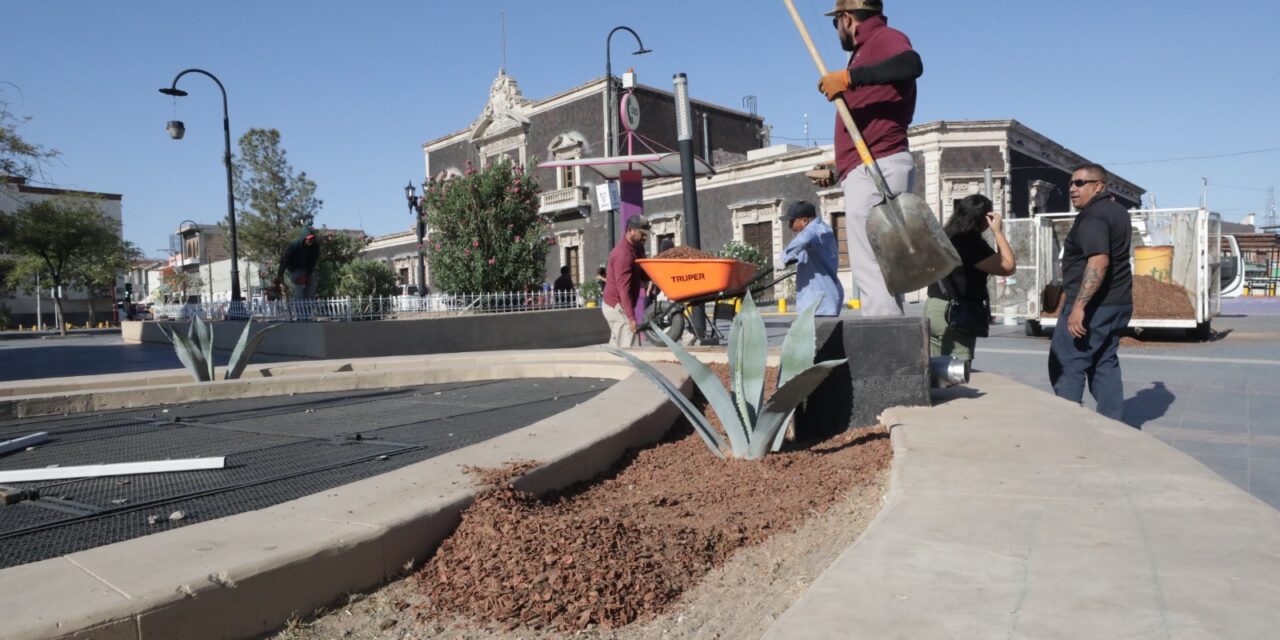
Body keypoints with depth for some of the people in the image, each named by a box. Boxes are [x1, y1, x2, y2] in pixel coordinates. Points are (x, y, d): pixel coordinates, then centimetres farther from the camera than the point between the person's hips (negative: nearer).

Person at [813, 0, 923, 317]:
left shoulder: (884, 37, 0)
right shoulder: (868, 49, 28)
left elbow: (912, 64, -25)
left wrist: (849, 76, -26)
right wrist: (839, 172, 30)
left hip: (877, 171, -10)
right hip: (869, 172, 10)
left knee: (870, 268, -16)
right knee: (877, 268, 9)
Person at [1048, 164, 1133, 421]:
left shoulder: (1092, 216, -16)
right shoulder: (1118, 211, 15)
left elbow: (1099, 262, -27)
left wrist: (1079, 306, -29)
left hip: (1093, 305, -10)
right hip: (1118, 303, 10)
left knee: (1065, 365, -4)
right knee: (1105, 364, 12)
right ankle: (1112, 422, 13)